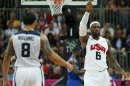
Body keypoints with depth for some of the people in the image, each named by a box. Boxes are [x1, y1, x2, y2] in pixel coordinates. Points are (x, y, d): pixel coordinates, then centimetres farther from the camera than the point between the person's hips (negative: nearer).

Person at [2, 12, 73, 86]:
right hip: (35, 72, -2)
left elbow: (6, 59, 9)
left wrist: (5, 80, 18)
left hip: (20, 72, 2)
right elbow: (53, 57, -5)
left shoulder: (14, 37, 4)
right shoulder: (41, 37, -5)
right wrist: (66, 64, 13)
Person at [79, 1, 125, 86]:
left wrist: (122, 71, 4)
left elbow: (111, 59, 18)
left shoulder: (106, 41, 12)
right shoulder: (86, 40, 0)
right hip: (91, 75, -4)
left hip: (104, 75, 5)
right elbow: (82, 27, -19)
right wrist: (87, 11, -28)